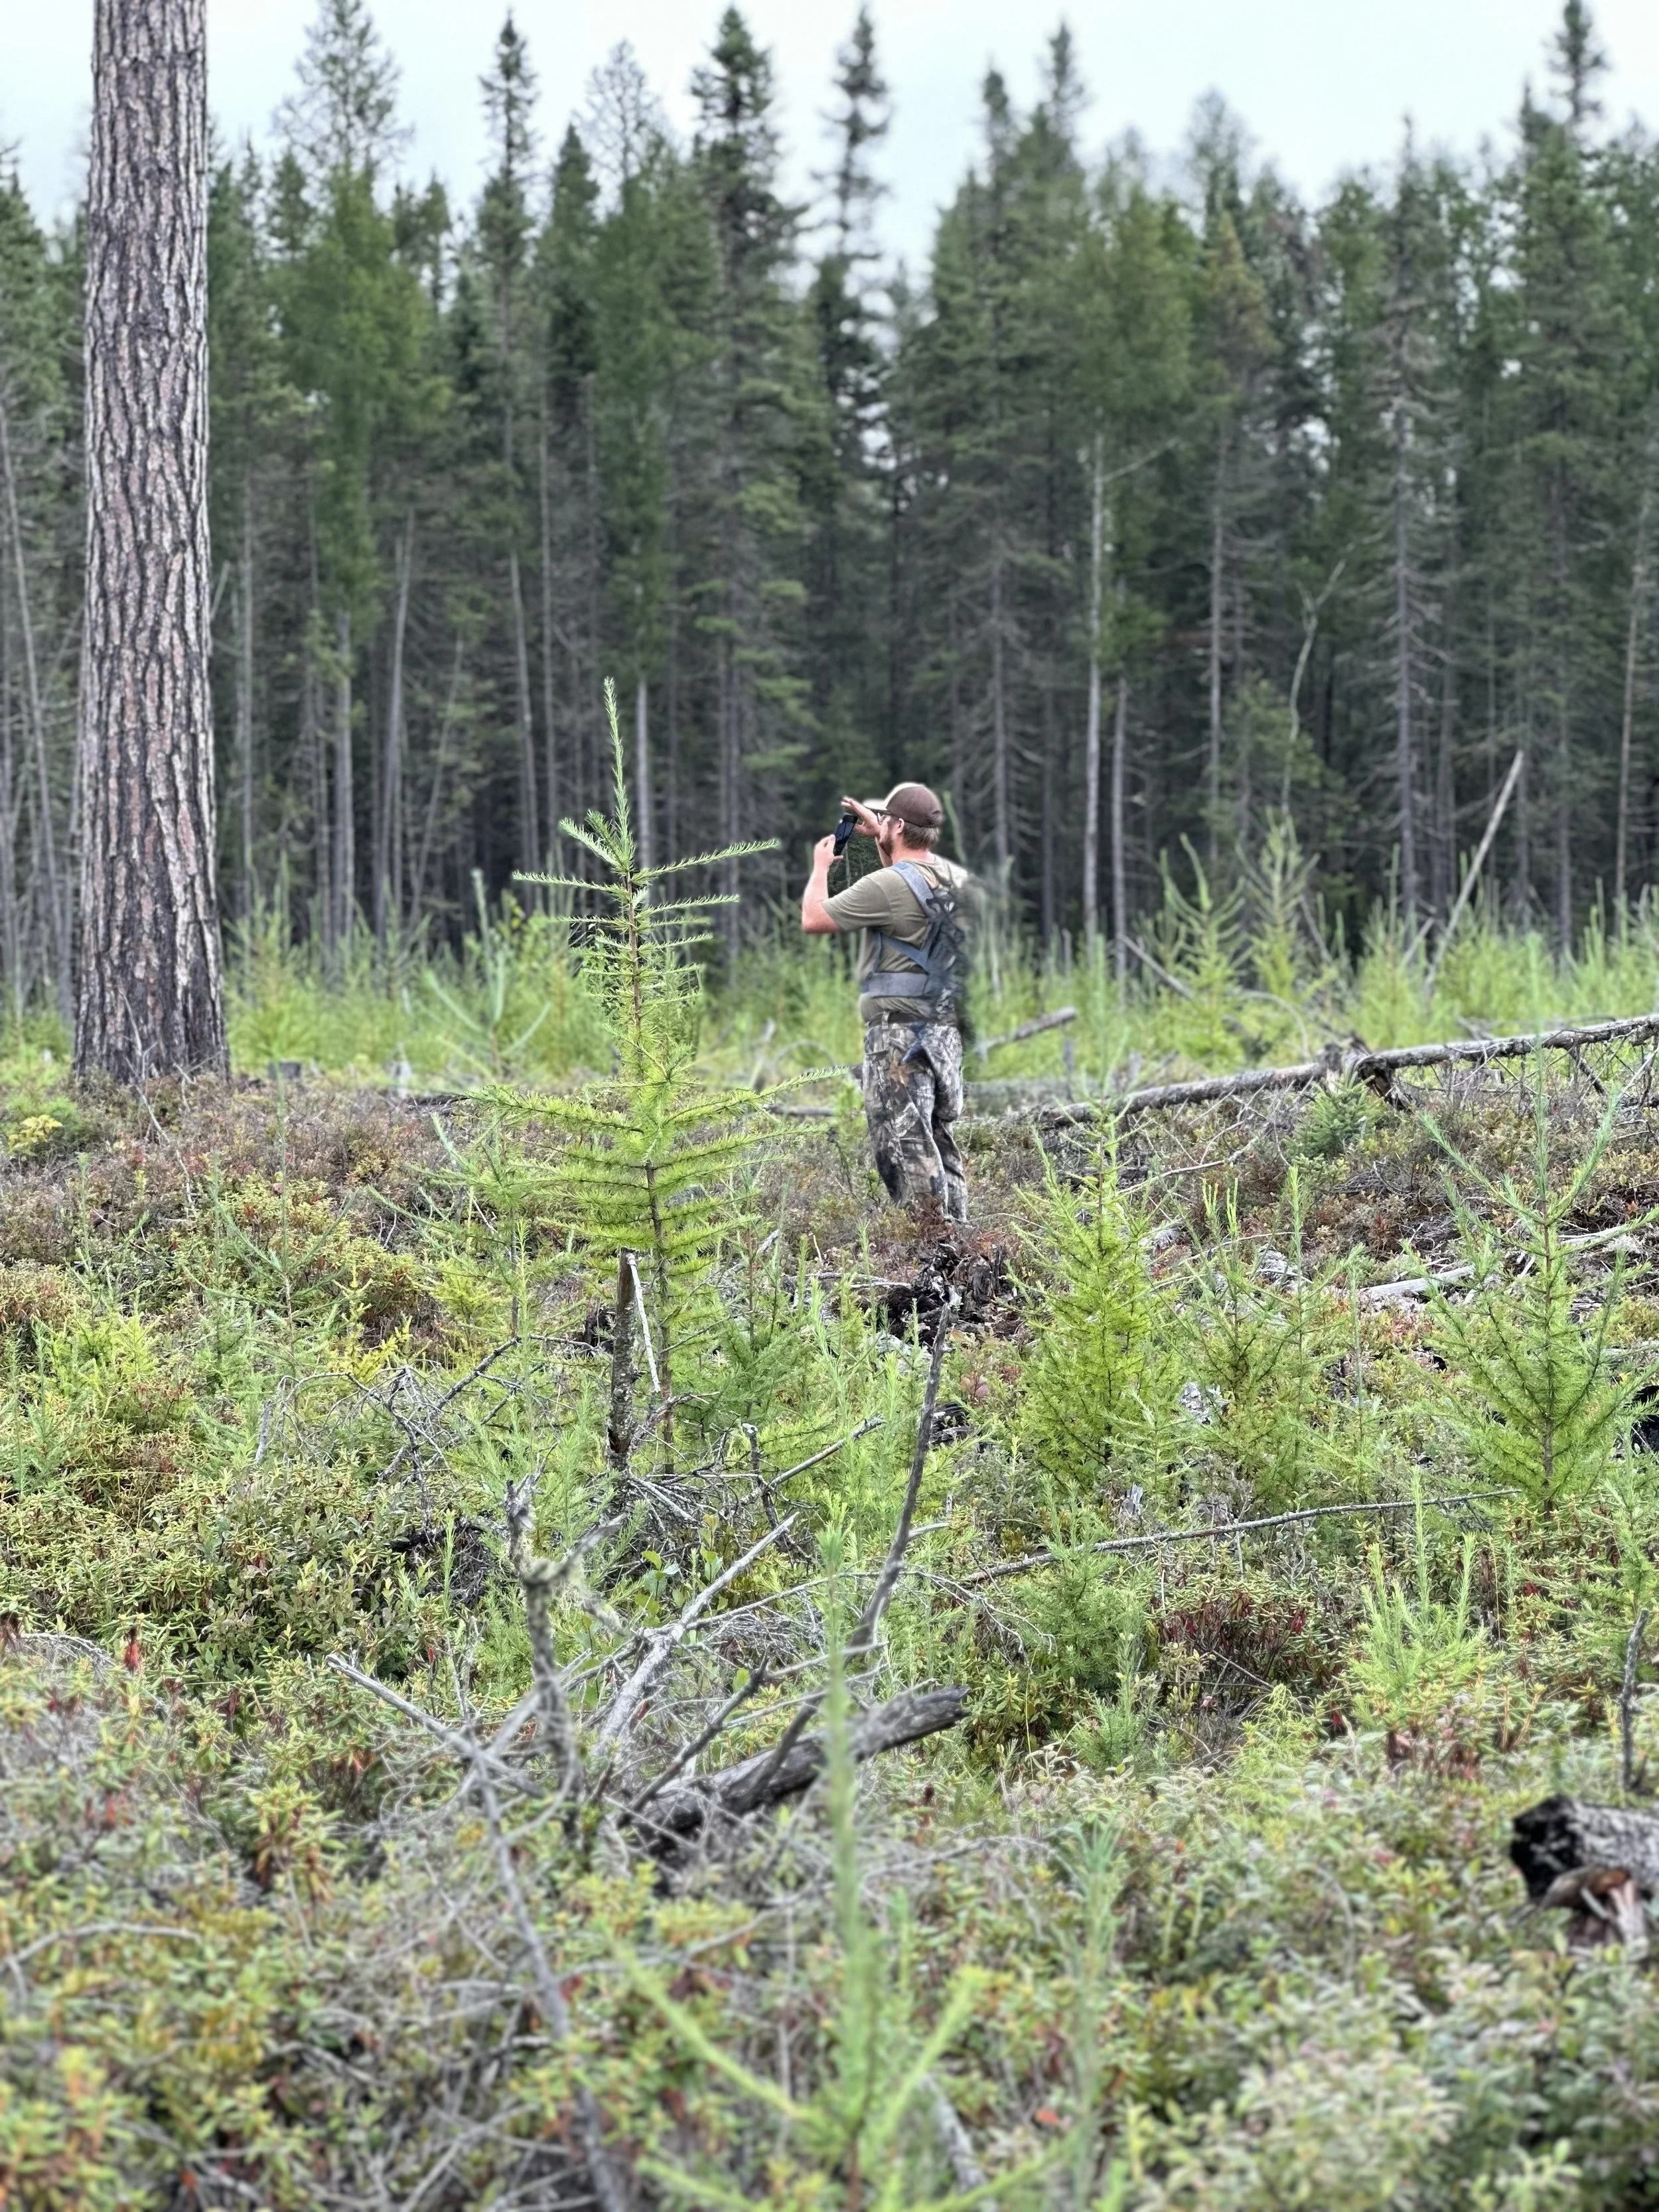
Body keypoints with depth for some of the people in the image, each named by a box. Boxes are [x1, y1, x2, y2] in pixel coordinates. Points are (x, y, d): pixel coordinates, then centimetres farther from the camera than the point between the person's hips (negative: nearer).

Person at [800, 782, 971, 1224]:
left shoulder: (886, 886, -16)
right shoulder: (954, 878, 8)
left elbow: (813, 920, -7)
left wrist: (821, 866, 7)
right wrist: (880, 837, 32)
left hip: (899, 1037, -8)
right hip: (946, 1033, 8)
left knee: (906, 1147, -9)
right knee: (942, 1145, 14)